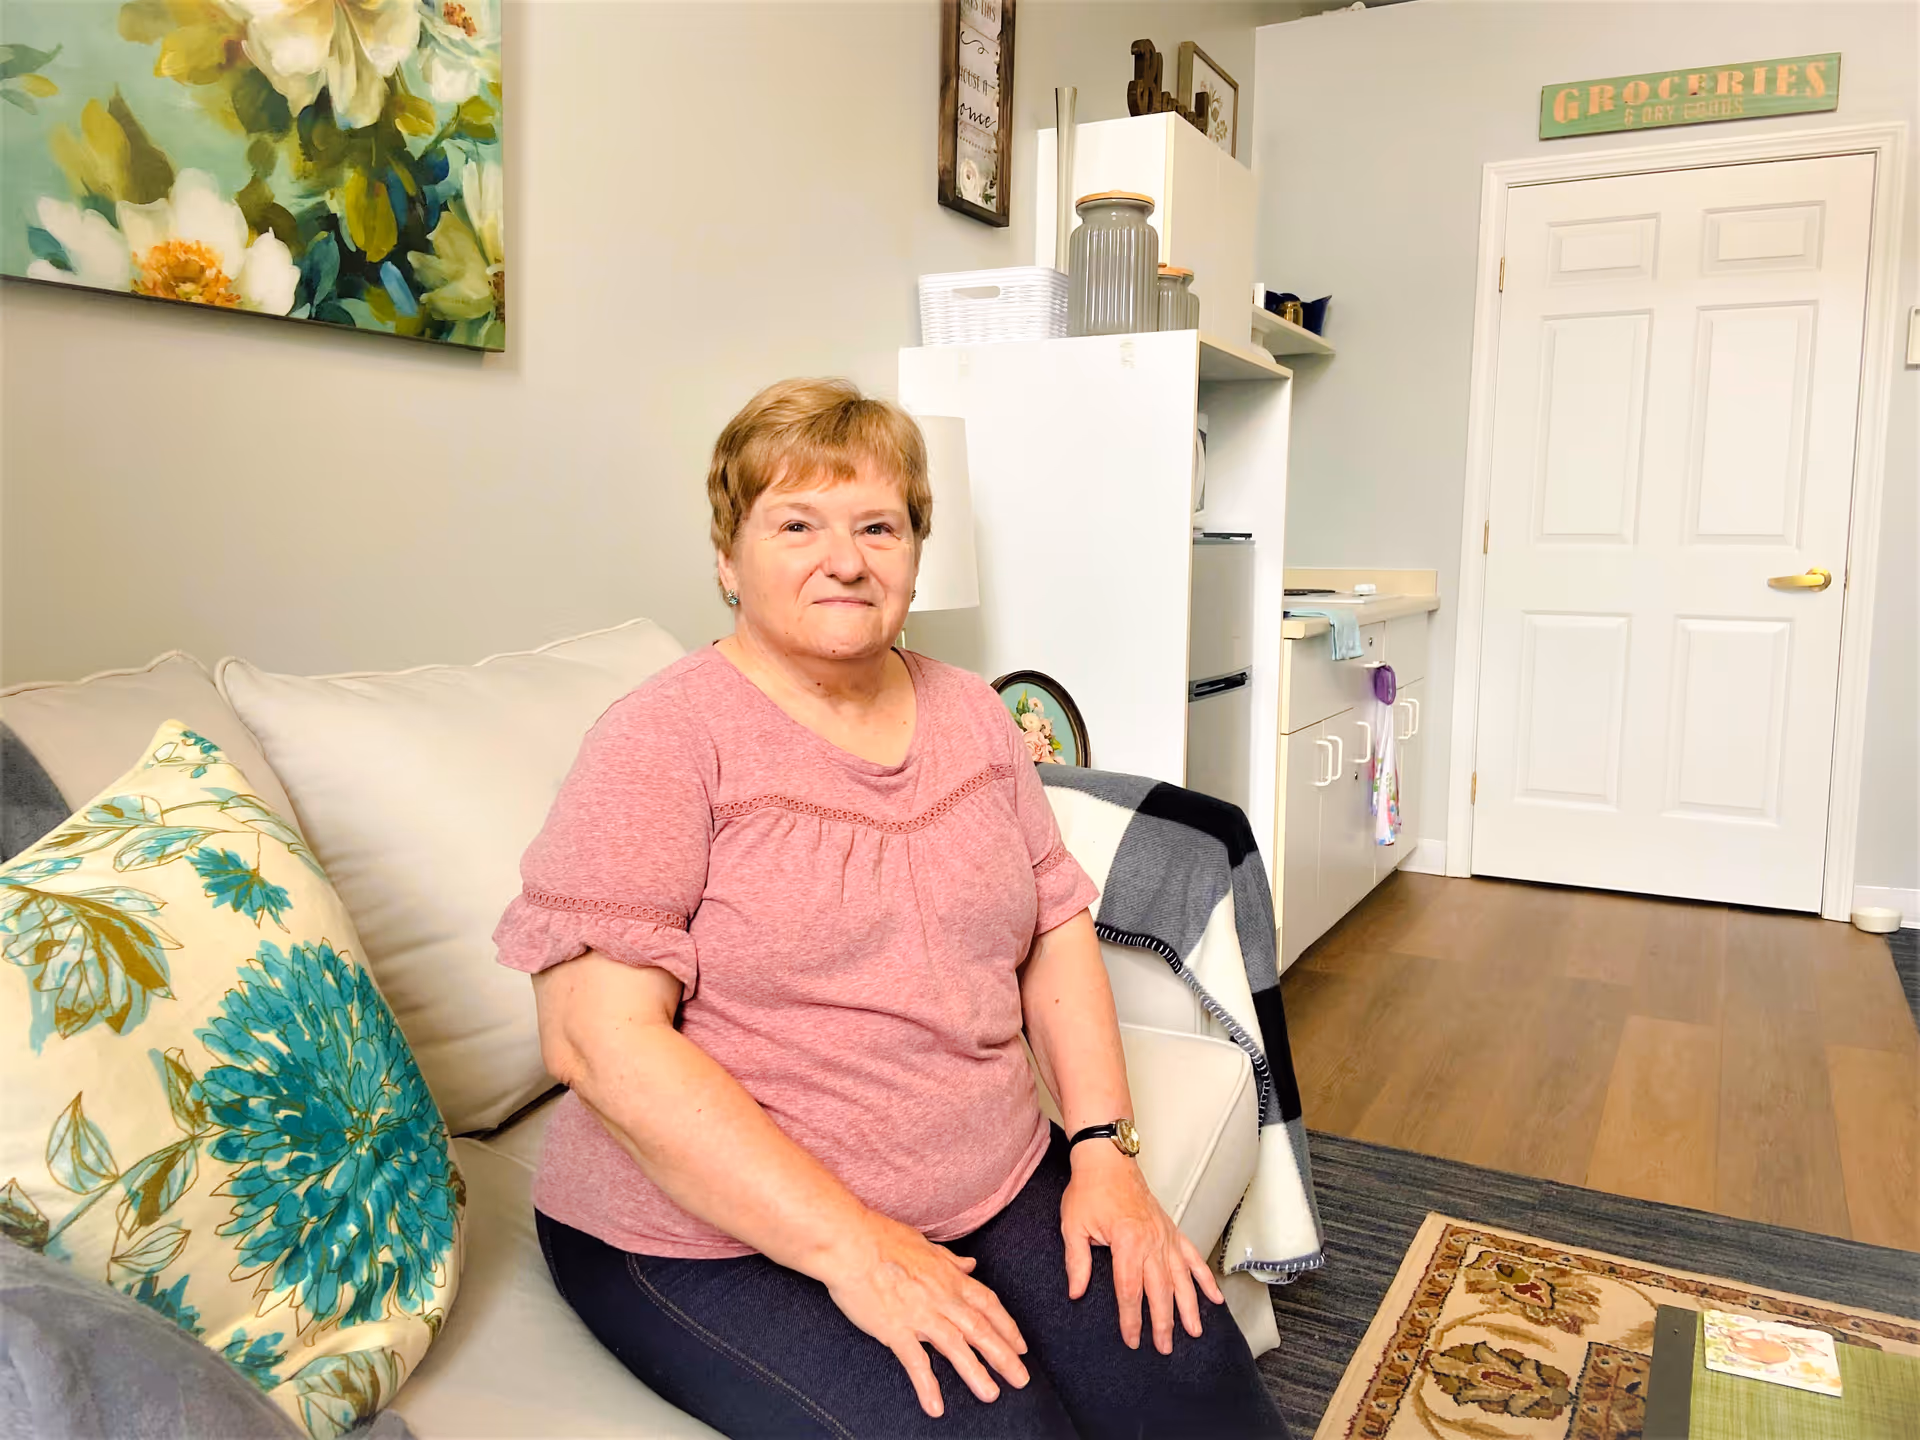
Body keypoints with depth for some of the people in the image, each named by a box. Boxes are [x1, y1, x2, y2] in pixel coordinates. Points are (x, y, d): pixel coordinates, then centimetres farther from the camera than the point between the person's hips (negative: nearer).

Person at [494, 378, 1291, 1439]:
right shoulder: (665, 740, -12)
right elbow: (600, 1039, -19)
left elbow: (1056, 930, 10)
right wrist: (849, 1244, -21)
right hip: (716, 1235, -5)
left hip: (996, 1187, 5)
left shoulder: (970, 713, 8)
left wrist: (1103, 1151, -3)